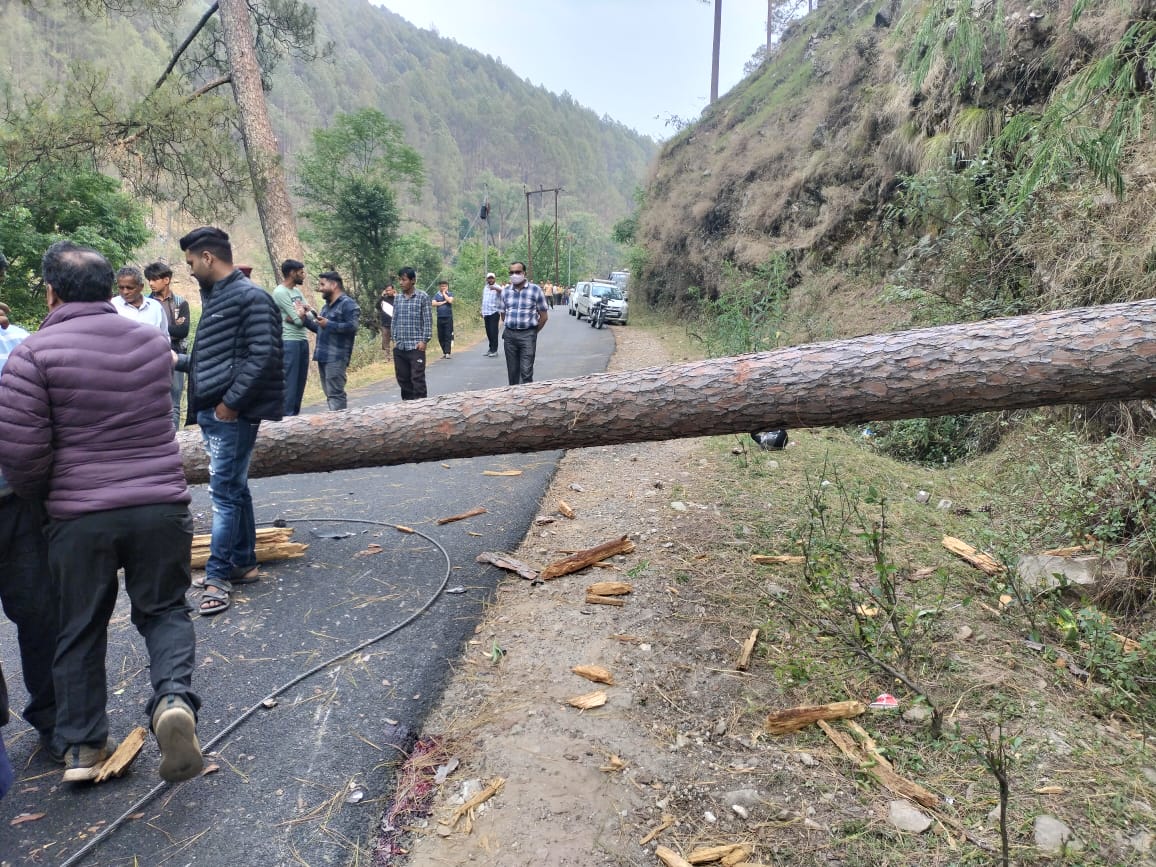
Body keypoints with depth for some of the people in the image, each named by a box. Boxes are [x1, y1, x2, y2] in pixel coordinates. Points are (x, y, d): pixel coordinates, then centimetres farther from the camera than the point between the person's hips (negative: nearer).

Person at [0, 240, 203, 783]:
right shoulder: (153, 342, 5)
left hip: (78, 515, -1)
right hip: (161, 505, 2)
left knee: (79, 628, 16)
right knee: (164, 609, 16)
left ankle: (82, 747, 25)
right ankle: (174, 697, -10)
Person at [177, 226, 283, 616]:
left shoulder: (251, 297, -12)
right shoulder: (213, 298, 17)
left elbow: (264, 356, -20)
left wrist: (231, 401, -19)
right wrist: (178, 360, 27)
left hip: (233, 413, -9)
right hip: (211, 411, 9)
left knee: (225, 491, -5)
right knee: (234, 488, 14)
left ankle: (219, 575, 3)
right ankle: (243, 563, 23)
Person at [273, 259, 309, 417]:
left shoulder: (297, 291, 17)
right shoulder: (280, 292, -10)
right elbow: (299, 320, -14)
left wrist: (296, 316, -9)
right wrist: (302, 314, 6)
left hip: (303, 340, 8)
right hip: (289, 342, -8)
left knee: (300, 380, 11)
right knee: (289, 381, -6)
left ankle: (296, 413, 18)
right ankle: (287, 415, -3)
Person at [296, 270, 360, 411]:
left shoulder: (348, 304, -7)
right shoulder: (327, 306, 22)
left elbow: (352, 326, -20)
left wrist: (329, 324, -16)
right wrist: (304, 318, 12)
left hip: (336, 357, -9)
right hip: (323, 356, 9)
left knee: (335, 393, -12)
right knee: (329, 393, 11)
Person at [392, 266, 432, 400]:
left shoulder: (423, 297, -3)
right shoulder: (397, 299, 11)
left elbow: (428, 321, -4)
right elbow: (395, 320, 15)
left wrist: (424, 341, -10)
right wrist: (394, 340, 9)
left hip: (416, 346, -5)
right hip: (399, 347, 5)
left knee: (417, 378, -4)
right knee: (402, 378, 9)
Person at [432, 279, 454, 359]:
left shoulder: (449, 294, 6)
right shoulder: (436, 295, 9)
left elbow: (450, 301, -15)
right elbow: (433, 304, -5)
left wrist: (444, 293, -4)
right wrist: (443, 302, -7)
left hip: (448, 317, -2)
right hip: (440, 318, 2)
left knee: (448, 335, -7)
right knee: (440, 336, 4)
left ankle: (448, 352, -9)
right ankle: (444, 352, 14)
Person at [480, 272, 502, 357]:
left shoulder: (497, 288, -8)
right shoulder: (485, 288, 15)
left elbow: (501, 290, -34)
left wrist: (494, 288, -56)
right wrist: (482, 311, 23)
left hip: (494, 312, -7)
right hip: (486, 313, 7)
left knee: (493, 331, -8)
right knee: (488, 332, 10)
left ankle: (494, 350, -3)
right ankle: (491, 348, 21)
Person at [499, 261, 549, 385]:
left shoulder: (535, 290, -2)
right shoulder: (505, 291, 9)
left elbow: (544, 316, 1)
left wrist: (533, 332, 4)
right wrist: (511, 328, 12)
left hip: (528, 335, -4)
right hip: (509, 335, 4)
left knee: (526, 372, -9)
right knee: (512, 372, 9)